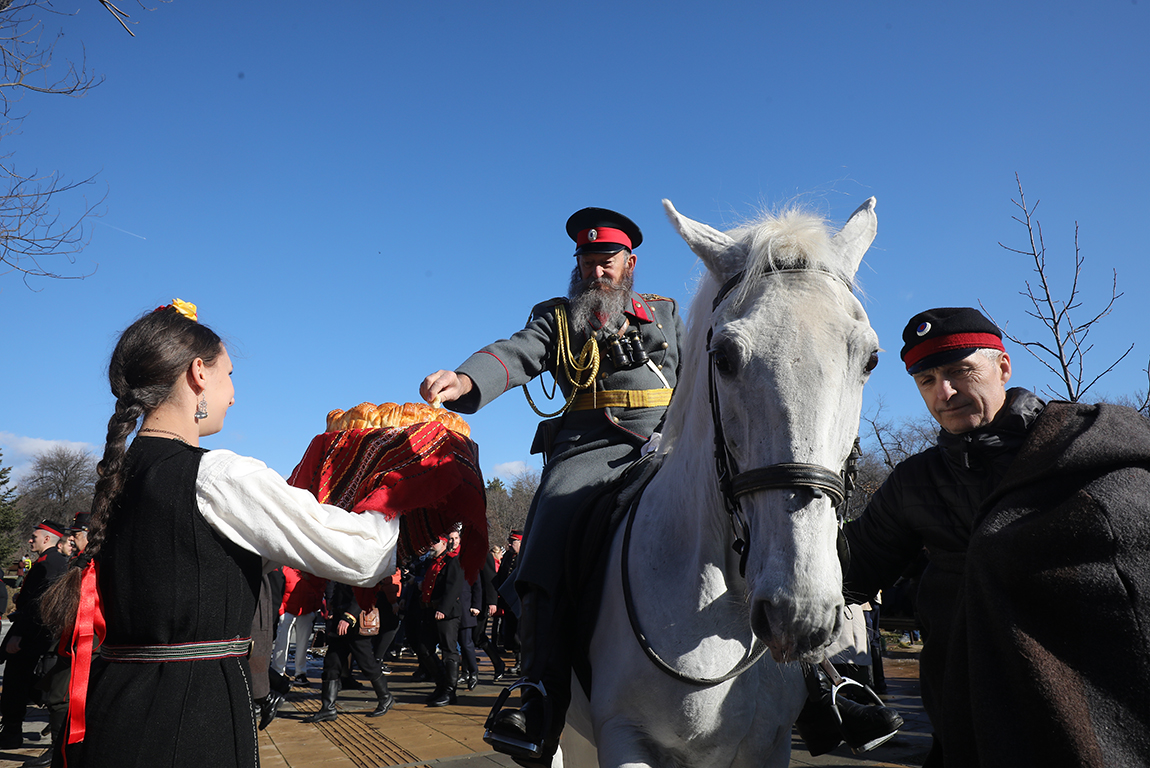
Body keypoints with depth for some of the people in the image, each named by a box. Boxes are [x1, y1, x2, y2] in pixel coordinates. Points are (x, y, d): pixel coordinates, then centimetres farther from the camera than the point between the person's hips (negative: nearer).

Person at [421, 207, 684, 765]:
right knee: (549, 541, -26)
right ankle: (540, 714, -24)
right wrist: (465, 380, -23)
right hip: (587, 447, -2)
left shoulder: (665, 314, 26)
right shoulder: (558, 320, 18)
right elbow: (515, 356, -2)